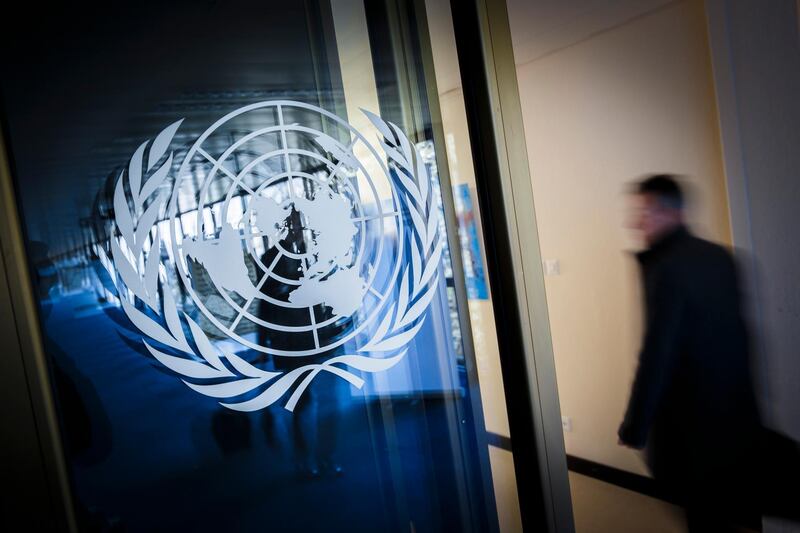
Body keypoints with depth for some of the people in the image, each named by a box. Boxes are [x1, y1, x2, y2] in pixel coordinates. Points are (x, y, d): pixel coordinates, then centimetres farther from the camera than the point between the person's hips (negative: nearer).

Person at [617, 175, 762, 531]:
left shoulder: (665, 268, -21)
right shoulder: (720, 257, 4)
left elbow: (656, 355, -22)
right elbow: (731, 331, 12)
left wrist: (635, 428, -14)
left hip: (692, 423, -7)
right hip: (738, 414, 7)